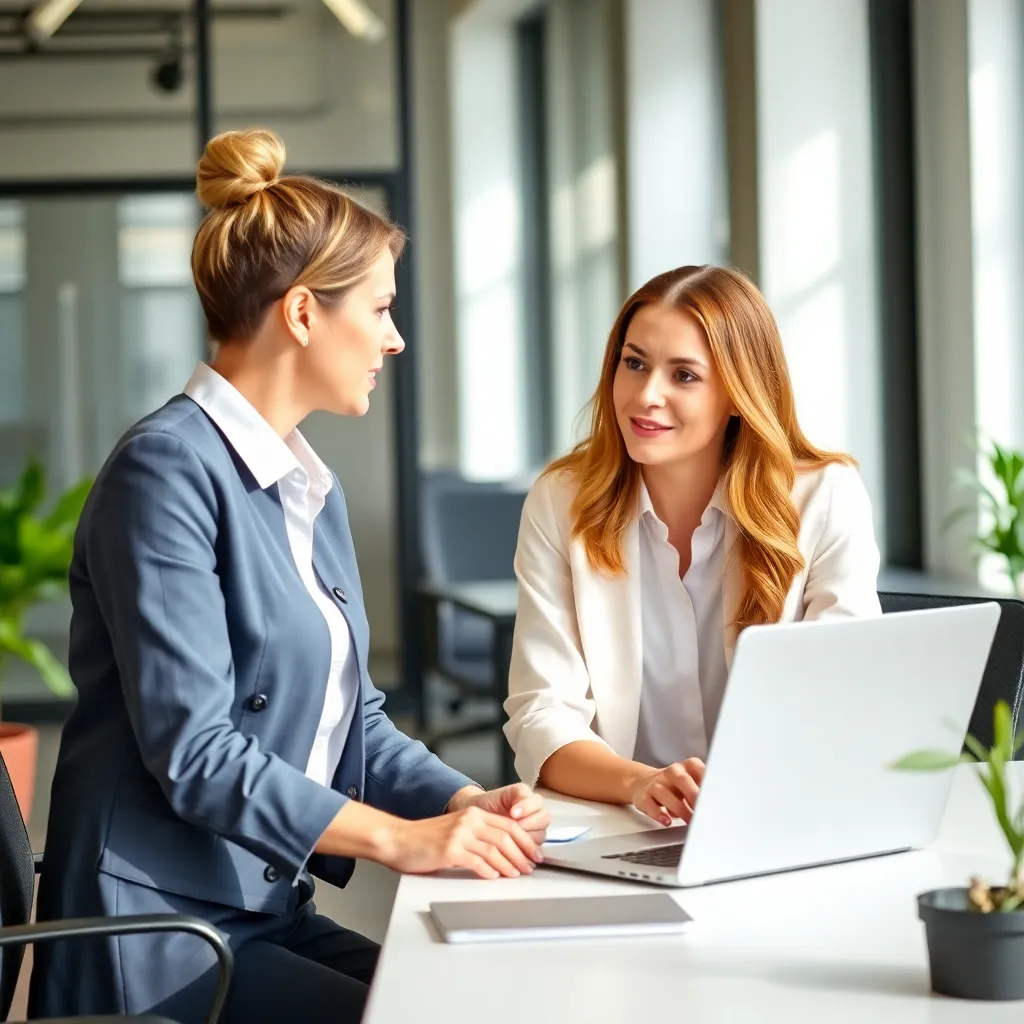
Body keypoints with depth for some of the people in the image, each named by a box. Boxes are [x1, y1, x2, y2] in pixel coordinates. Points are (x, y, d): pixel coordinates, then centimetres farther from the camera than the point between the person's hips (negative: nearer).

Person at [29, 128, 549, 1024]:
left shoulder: (314, 491, 15)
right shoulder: (168, 471, -13)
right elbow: (193, 750, -19)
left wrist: (467, 802, -2)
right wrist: (397, 838, -22)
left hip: (271, 916, 8)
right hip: (160, 939, -8)